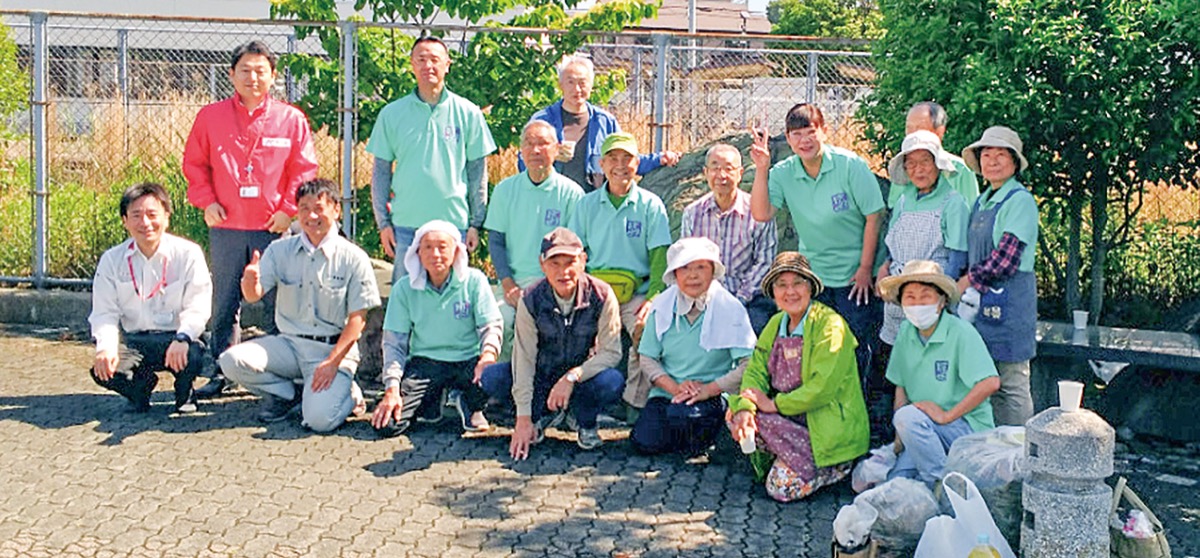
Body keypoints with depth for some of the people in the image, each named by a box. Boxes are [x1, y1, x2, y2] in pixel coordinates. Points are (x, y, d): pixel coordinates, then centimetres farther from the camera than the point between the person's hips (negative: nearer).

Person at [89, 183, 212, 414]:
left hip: (175, 337, -2)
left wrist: (182, 338, -29)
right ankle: (141, 384, 11)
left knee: (192, 355, -36)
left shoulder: (188, 253, -4)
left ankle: (184, 394, 3)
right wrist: (106, 347, -19)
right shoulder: (112, 260, 5)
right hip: (133, 341, 2)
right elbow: (104, 312, 1)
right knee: (102, 370, -27)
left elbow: (198, 308, -9)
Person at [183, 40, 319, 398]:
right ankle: (222, 372, 16)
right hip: (225, 227, 2)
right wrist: (206, 201, 0)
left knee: (278, 302, 2)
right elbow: (194, 163, 11)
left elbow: (305, 168, 3)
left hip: (274, 226, -1)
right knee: (224, 303, 7)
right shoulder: (210, 117, 7)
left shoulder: (291, 119, 3)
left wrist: (288, 208, -5)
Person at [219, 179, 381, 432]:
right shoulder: (280, 250, 5)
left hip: (334, 347, -4)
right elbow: (253, 295, -4)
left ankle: (344, 392, 12)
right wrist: (250, 280, -29)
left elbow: (358, 318, -7)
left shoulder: (353, 258, -5)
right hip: (289, 342, 4)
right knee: (232, 360, -20)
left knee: (319, 418, -25)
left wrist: (332, 362, -16)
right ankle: (286, 394, 6)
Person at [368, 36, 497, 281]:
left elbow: (478, 171, 6)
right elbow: (381, 172, 8)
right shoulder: (392, 114, 5)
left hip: (454, 224, 0)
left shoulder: (468, 113, 3)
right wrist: (383, 222, 2)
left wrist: (476, 223, 2)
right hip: (405, 226, 1)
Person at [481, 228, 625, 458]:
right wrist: (523, 418, -23)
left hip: (584, 374, -2)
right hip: (542, 375, 2)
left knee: (612, 382, -35)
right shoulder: (531, 300, -16)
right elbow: (524, 358, -18)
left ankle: (585, 421, 0)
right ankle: (546, 413, 3)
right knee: (491, 378, -23)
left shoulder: (601, 295, -18)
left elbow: (611, 352, -18)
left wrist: (572, 377, -33)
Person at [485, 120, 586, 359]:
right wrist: (508, 284, -3)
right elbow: (495, 241, 11)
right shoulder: (505, 189, 11)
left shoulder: (571, 193, 3)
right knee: (500, 323, -25)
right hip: (514, 281, 2)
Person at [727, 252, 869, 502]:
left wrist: (775, 405, -18)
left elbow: (824, 386, -21)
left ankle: (835, 468, 3)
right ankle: (783, 460, 2)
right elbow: (755, 371, 4)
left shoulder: (830, 325, -13)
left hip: (829, 428, -7)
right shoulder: (775, 324, 10)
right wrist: (745, 407, -17)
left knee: (782, 486, -22)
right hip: (792, 423, 7)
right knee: (737, 416, -13)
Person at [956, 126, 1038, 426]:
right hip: (981, 300, 8)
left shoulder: (1020, 201, -9)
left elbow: (1005, 260, -16)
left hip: (1009, 299, -8)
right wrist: (964, 287, 5)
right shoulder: (982, 202, 16)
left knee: (1011, 384, -3)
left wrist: (966, 282, -8)